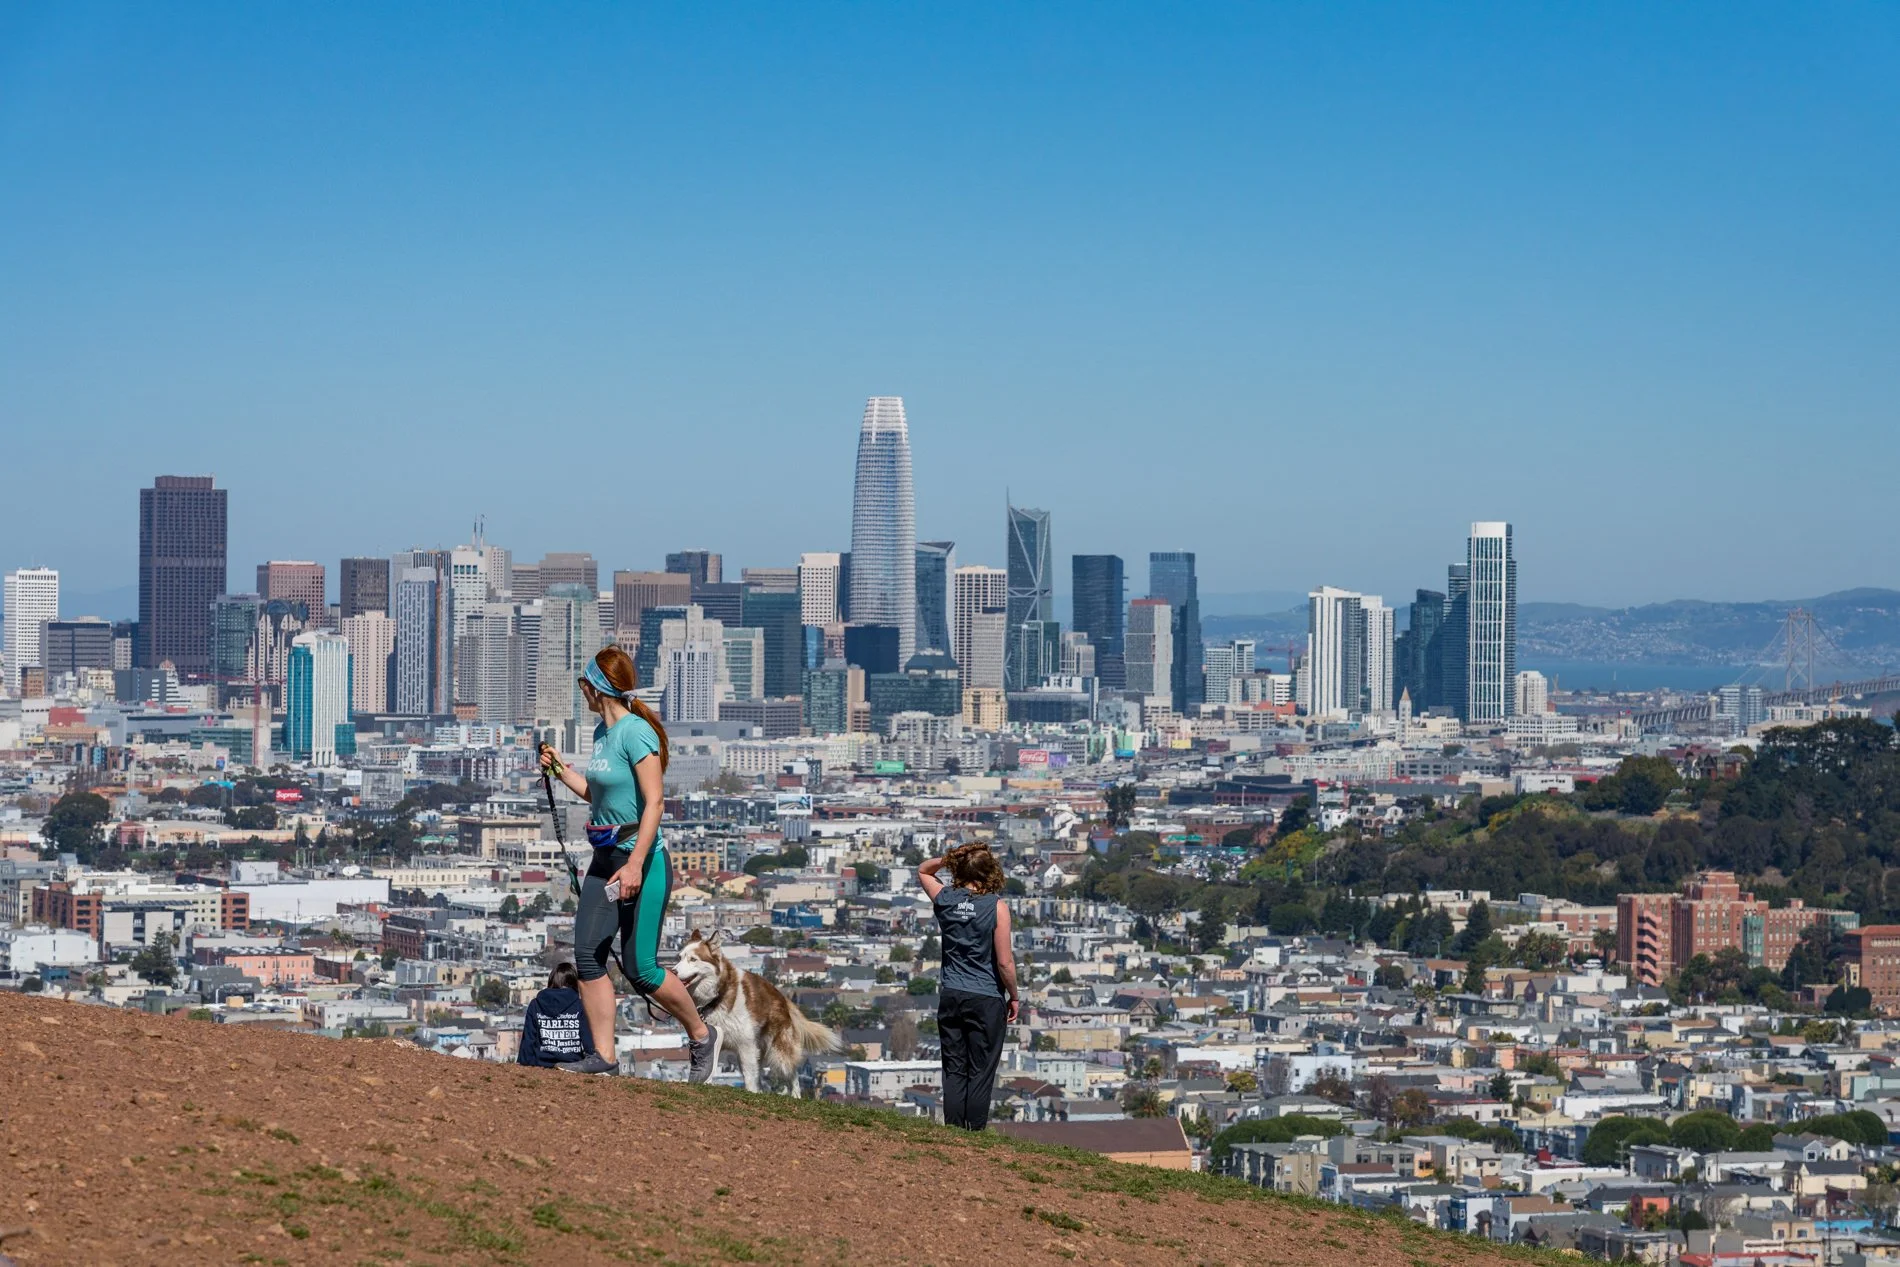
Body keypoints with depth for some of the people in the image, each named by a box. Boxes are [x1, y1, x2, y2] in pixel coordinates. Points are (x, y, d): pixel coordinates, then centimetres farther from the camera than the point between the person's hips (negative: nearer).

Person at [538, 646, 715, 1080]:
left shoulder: (635, 732, -15)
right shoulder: (602, 733, 12)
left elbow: (654, 802, -21)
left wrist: (635, 864, -27)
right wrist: (560, 770, 17)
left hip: (643, 861, -9)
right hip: (605, 860, 9)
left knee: (638, 967, -6)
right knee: (588, 952, -2)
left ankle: (699, 1034, 16)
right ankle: (603, 1056, 0)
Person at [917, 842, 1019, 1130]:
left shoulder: (945, 899, 0)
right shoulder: (996, 907, -12)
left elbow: (923, 871, 23)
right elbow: (1005, 962, -12)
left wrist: (949, 858, 4)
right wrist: (1013, 997, 2)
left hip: (950, 996, 4)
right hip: (986, 998, -4)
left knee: (954, 1070, 9)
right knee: (980, 1072, 2)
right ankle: (975, 1134, 2)